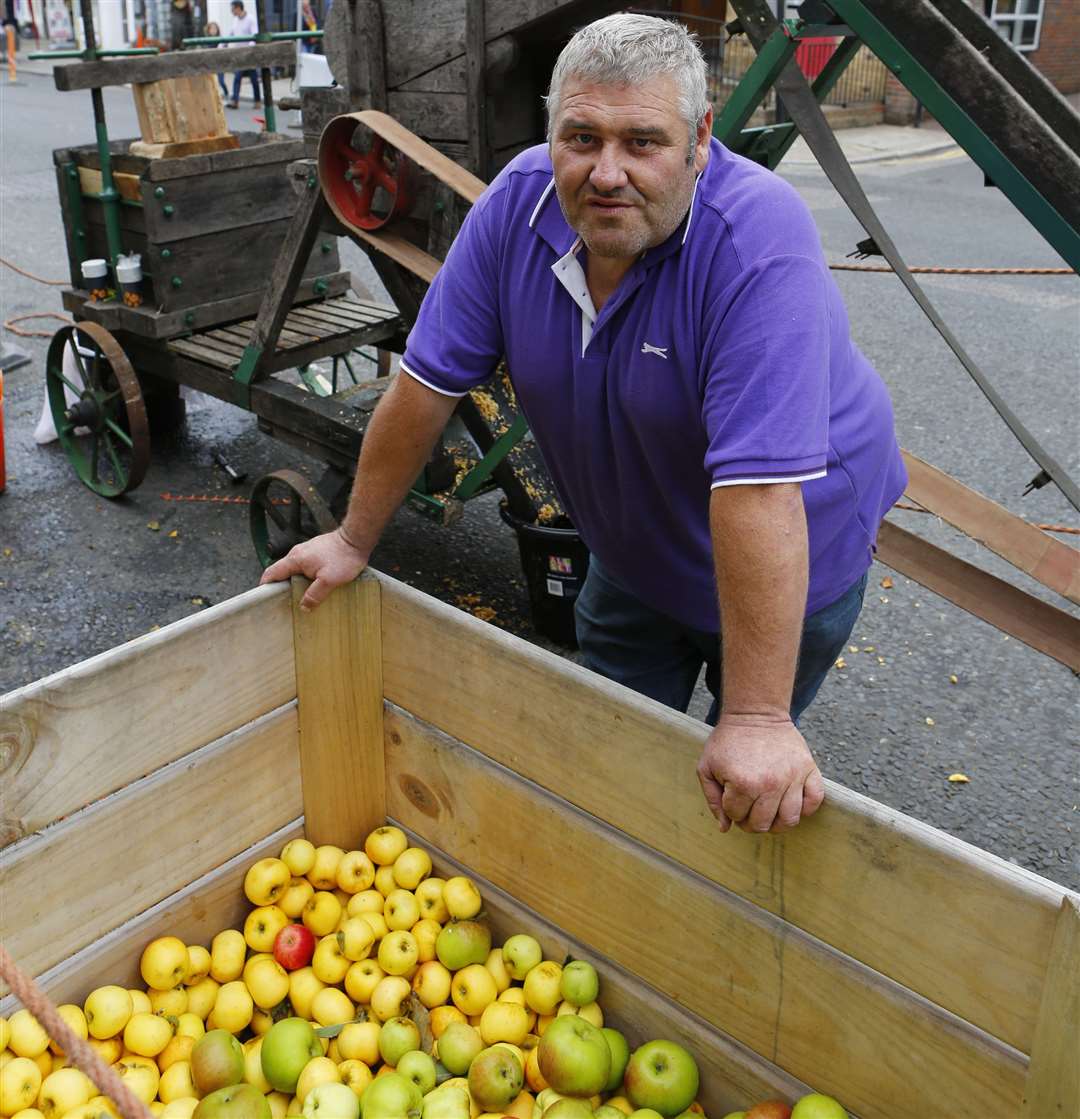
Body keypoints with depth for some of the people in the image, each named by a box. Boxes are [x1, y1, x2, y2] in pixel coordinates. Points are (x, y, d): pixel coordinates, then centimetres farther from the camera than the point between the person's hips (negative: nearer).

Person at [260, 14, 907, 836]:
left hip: (795, 551, -4)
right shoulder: (518, 202, -18)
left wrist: (756, 718, -39)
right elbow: (428, 382, -11)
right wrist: (355, 541, -4)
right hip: (632, 552, 5)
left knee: (746, 796, 13)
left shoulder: (758, 245, -35)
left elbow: (759, 492, -40)